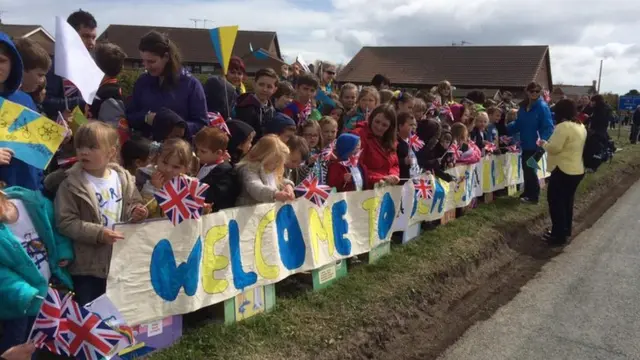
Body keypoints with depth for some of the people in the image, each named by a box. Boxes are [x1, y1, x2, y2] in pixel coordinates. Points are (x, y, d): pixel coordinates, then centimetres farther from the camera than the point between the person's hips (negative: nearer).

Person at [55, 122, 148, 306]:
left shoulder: (123, 178, 0)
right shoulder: (71, 184, -12)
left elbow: (134, 204, 14)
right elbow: (66, 222, -16)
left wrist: (136, 212, -10)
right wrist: (99, 234, -25)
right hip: (88, 265, -4)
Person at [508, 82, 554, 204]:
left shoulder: (542, 106, -13)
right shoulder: (523, 106, 8)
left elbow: (548, 127, -18)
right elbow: (518, 124, 12)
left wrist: (543, 141, -31)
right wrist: (506, 129, -2)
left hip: (537, 145, -7)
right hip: (526, 144, 7)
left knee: (529, 168, -5)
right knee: (526, 168, 14)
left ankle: (534, 196, 8)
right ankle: (528, 192, 30)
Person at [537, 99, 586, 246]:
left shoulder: (563, 126, -20)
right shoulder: (581, 127, 11)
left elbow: (554, 148, -24)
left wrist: (544, 143, -5)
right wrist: (549, 143, 16)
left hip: (563, 170, -9)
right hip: (577, 170, 9)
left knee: (556, 202, 0)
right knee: (567, 201, 19)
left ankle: (559, 235, 4)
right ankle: (565, 231, 30)